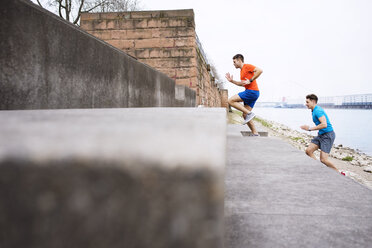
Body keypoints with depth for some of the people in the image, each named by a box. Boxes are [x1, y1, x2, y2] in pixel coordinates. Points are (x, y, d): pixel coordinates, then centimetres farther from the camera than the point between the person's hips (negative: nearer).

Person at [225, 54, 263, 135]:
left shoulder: (247, 66, -5)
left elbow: (260, 70, -18)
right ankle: (255, 133, 7)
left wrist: (250, 80, -19)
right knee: (245, 115, 6)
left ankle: (249, 113, -17)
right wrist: (232, 81, 21)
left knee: (231, 101, -14)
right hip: (250, 93, 10)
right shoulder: (242, 71, 24)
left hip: (252, 91, -10)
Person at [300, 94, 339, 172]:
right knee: (308, 150, -2)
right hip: (321, 135, 10)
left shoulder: (318, 111, -18)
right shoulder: (314, 111, 13)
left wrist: (310, 128, -23)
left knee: (323, 159, -13)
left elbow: (324, 124, -30)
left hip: (328, 135, -10)